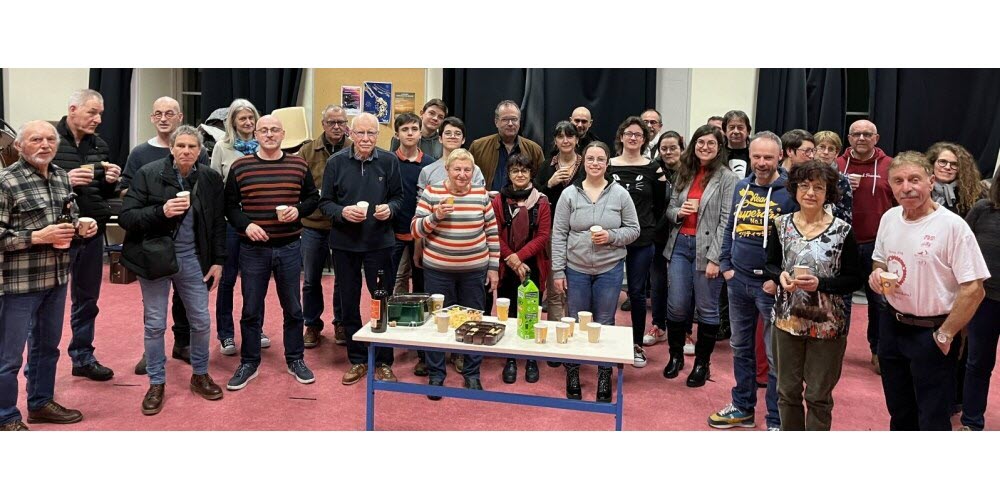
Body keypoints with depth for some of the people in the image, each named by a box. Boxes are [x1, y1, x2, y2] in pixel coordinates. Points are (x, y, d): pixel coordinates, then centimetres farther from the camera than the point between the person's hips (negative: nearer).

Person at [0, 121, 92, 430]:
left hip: (56, 277, 7)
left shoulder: (62, 177, 8)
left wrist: (84, 226, 0)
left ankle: (41, 403, 36)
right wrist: (37, 236, -22)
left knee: (47, 345, 20)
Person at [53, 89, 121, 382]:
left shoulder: (100, 146, 8)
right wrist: (63, 180, -22)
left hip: (92, 234, 6)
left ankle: (83, 358, 31)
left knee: (87, 300, 16)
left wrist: (111, 182, -6)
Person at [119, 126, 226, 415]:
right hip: (155, 257, -2)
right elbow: (126, 217, -11)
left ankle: (200, 375, 30)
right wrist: (161, 211, -25)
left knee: (201, 321, 9)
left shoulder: (210, 179, 0)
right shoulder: (148, 174, -9)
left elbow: (218, 224, 6)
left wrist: (218, 261, 2)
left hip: (192, 258, 2)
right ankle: (157, 384, 21)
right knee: (154, 324, 6)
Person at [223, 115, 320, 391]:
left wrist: (299, 209, -9)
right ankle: (249, 363, 22)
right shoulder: (240, 167, -1)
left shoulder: (299, 165, 2)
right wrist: (245, 224, -14)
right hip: (253, 248, -1)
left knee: (293, 308, 11)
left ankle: (295, 359, 27)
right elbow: (230, 204, 2)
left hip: (289, 247, 1)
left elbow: (313, 197, 11)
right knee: (251, 309, 8)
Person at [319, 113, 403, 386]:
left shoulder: (389, 161, -3)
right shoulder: (336, 162, -4)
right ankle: (357, 360, 26)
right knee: (349, 303, 11)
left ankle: (383, 362, 20)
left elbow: (398, 197, 5)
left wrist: (390, 208, -16)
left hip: (379, 241, -1)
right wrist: (342, 212, -20)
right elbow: (325, 202, 0)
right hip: (344, 243, 1)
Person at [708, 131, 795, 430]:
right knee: (740, 347, 17)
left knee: (776, 355, 2)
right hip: (738, 281, 6)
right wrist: (725, 265, 8)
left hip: (771, 285, -6)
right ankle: (742, 407, 32)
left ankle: (776, 421, 14)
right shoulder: (741, 187, 8)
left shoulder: (789, 192, -10)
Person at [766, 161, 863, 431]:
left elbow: (854, 279, -5)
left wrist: (820, 284, -21)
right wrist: (780, 275, -13)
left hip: (826, 324, -3)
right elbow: (770, 265, 9)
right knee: (787, 391, 13)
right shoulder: (782, 224, 1)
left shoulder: (842, 231, -8)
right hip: (787, 319, 3)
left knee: (818, 396, 8)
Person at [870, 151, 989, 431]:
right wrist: (876, 274, -7)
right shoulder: (889, 218, 1)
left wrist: (944, 336, -14)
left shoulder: (952, 226, -19)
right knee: (899, 411, 22)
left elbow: (974, 290, -19)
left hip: (931, 333, -6)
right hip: (892, 325, 6)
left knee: (933, 419, 6)